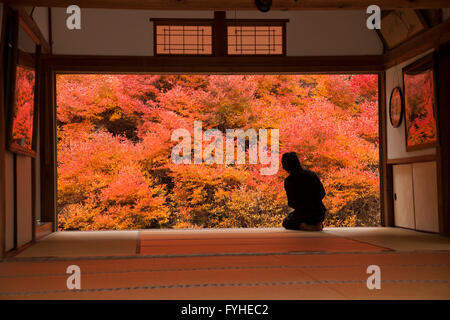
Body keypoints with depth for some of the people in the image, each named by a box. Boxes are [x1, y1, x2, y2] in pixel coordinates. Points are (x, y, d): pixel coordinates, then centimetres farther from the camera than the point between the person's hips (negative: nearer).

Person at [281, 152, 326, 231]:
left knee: (286, 222, 25)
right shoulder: (311, 174, 3)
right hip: (319, 213, 6)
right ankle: (318, 224, 10)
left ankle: (305, 226, -6)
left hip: (303, 214, -6)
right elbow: (322, 193, 7)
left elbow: (291, 203, -9)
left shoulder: (289, 181, -11)